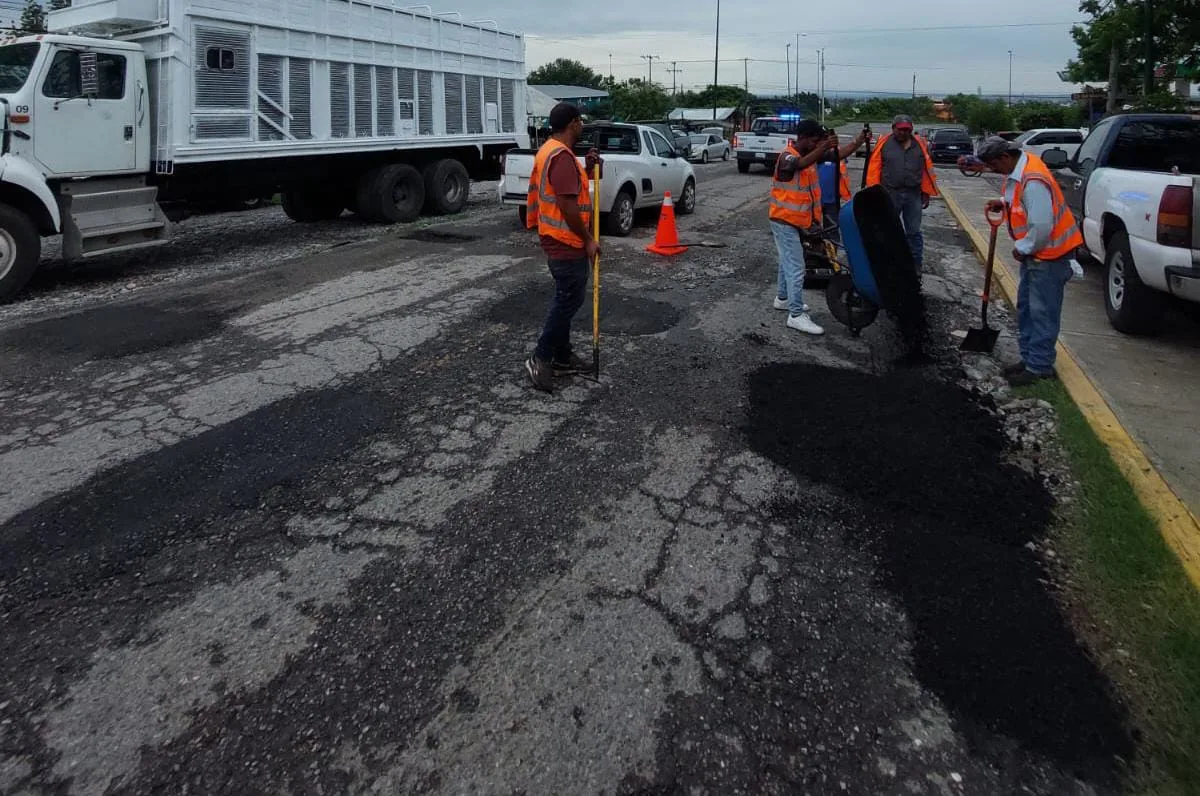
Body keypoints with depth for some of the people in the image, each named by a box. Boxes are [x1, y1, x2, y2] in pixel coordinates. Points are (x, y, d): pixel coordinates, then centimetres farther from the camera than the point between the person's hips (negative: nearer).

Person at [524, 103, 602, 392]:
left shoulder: (551, 150, 14)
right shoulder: (562, 156, -21)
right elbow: (567, 205, -26)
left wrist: (587, 169, 9)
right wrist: (588, 239, -19)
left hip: (559, 240, 11)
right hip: (567, 242, -11)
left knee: (565, 300, 15)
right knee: (569, 300, -5)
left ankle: (562, 358, 23)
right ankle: (540, 359, -1)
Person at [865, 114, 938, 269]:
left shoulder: (920, 145, 5)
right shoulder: (884, 143, -3)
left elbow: (927, 170, 9)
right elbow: (874, 169, -4)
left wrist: (926, 193, 7)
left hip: (913, 195, 2)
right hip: (889, 194, -2)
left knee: (914, 232, 8)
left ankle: (916, 266, 17)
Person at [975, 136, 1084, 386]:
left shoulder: (1033, 181, -29)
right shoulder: (1017, 170, 3)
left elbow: (1041, 226, -30)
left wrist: (1022, 249, -16)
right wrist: (1005, 203, 3)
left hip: (1050, 254, -11)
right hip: (1033, 252, 11)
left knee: (1043, 313, -4)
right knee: (1026, 307, 17)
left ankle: (1039, 367, 2)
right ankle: (1029, 358, 27)